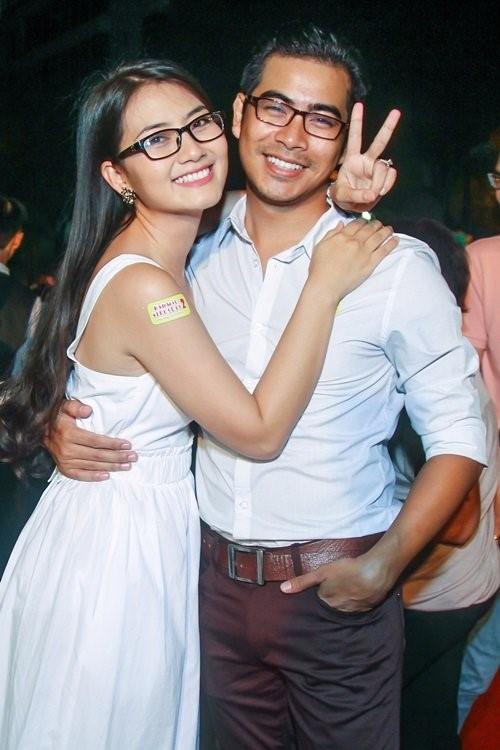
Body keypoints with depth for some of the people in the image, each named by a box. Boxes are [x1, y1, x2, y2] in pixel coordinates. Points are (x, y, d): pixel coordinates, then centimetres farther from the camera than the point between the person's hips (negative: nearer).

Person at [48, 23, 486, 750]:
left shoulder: (396, 266, -11)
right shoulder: (194, 256, 2)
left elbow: (458, 436, -8)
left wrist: (385, 564, -16)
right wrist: (62, 422, -6)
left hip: (336, 591, -3)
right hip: (216, 581, 4)